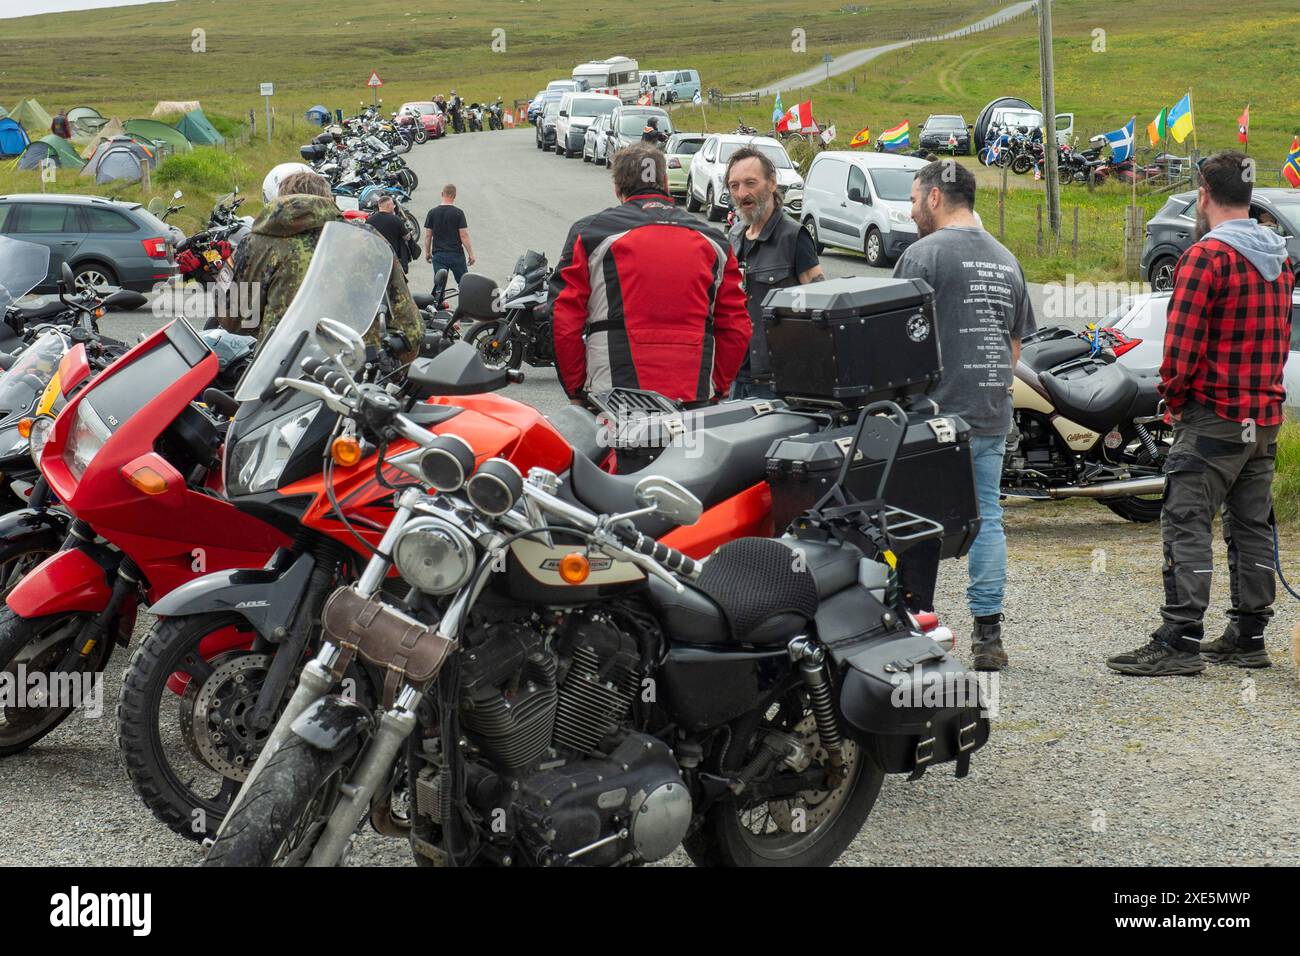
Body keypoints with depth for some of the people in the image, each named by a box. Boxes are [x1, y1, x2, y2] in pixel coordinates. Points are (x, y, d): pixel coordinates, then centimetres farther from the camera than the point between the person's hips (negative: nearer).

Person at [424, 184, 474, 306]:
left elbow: (428, 235, 4)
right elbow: (464, 235, -9)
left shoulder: (432, 212, 1)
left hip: (438, 255, 2)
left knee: (439, 286, 4)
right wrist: (471, 254, -2)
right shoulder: (458, 213, -7)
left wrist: (427, 252, 16)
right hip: (456, 255, -2)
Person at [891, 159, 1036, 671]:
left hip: (936, 413, -6)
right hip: (993, 414, 7)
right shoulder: (1006, 259, 15)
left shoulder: (924, 254, -8)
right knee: (986, 519, 8)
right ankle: (988, 633, 8)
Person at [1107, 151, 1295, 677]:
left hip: (1213, 415, -8)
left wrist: (1174, 395, -5)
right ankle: (1247, 636, 18)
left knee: (1186, 524, -8)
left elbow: (1182, 339, -18)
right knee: (1251, 525, 12)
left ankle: (1179, 640, -12)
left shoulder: (1207, 254, -14)